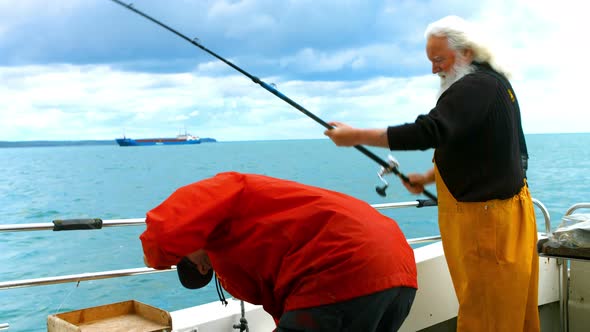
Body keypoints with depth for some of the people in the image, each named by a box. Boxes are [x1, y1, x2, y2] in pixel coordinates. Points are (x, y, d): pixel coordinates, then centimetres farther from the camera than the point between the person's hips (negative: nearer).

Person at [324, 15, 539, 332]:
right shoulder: (495, 81, 15)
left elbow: (428, 132, -29)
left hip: (486, 218, -10)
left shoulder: (474, 86, -18)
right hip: (505, 209, 10)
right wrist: (427, 178, 15)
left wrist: (356, 136, -23)